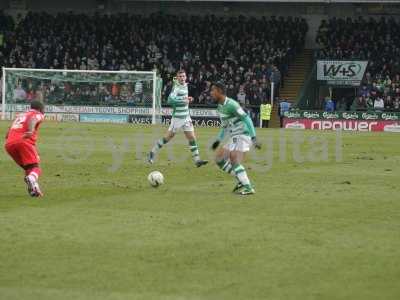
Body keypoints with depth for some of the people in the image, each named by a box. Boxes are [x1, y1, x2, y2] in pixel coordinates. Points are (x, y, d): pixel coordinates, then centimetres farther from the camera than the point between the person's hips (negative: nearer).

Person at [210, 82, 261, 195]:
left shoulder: (231, 104, -18)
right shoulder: (220, 107, 12)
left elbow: (247, 119, -21)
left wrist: (254, 138, -25)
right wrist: (218, 140, 24)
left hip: (242, 136, -10)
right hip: (234, 138, 10)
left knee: (234, 161, -21)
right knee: (219, 158, 7)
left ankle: (248, 188, -18)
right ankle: (241, 179, 9)